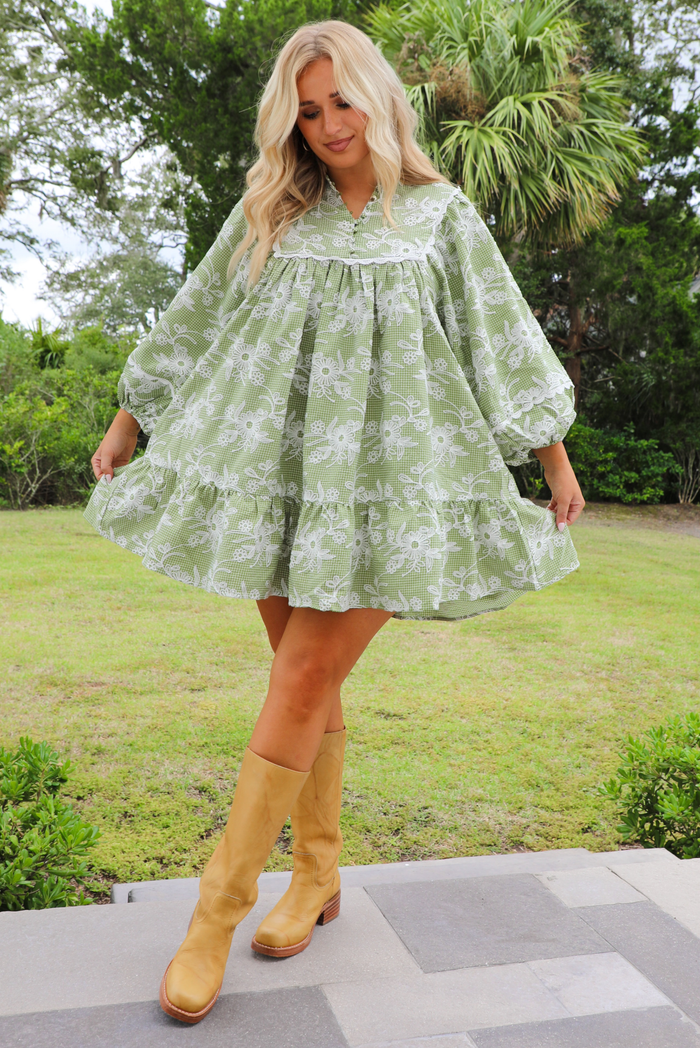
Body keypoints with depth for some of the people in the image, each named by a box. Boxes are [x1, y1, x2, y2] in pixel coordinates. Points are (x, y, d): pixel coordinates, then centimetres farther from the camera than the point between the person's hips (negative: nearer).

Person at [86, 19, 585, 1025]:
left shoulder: (440, 212, 8)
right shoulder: (270, 209, 12)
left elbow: (503, 336, 9)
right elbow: (193, 318, 18)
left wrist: (556, 459, 8)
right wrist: (129, 420, 20)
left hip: (381, 473, -3)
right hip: (275, 468, 3)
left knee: (305, 683, -8)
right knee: (308, 682, 7)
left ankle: (218, 910, 2)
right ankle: (318, 877, 23)